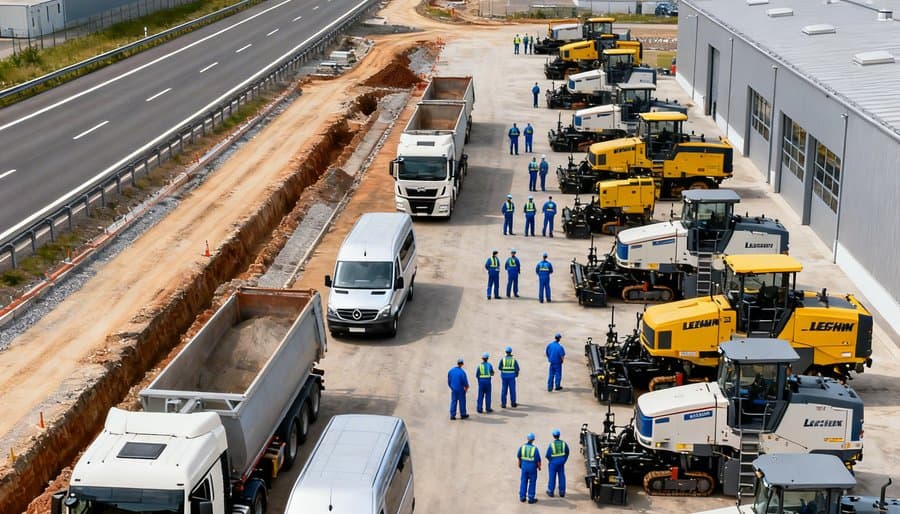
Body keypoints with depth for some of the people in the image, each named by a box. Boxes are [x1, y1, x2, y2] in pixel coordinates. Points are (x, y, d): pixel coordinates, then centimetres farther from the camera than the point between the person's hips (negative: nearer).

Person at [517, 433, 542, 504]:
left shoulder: (522, 447, -9)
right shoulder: (535, 449, -19)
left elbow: (518, 456, 5)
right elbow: (538, 459, -15)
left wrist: (519, 463, 23)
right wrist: (539, 467, 4)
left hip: (524, 466, 3)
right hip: (532, 467, -3)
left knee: (523, 481, 15)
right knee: (532, 482, 8)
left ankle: (522, 497, 21)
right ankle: (531, 498, 12)